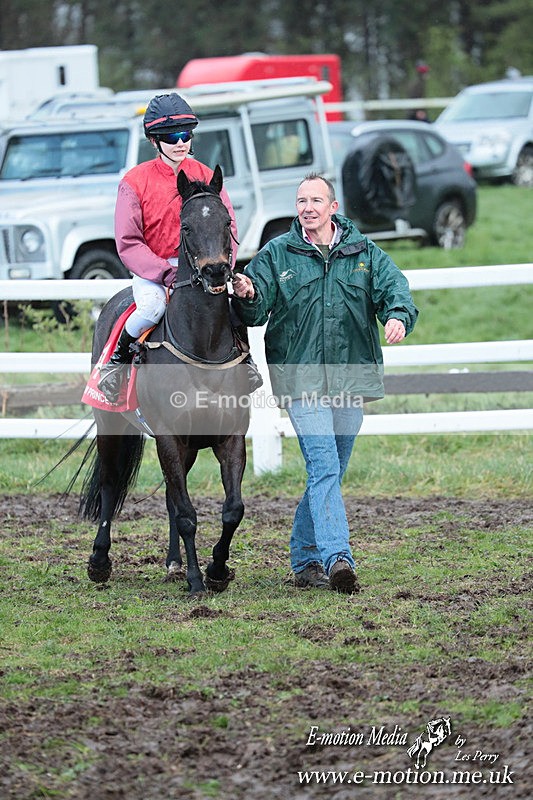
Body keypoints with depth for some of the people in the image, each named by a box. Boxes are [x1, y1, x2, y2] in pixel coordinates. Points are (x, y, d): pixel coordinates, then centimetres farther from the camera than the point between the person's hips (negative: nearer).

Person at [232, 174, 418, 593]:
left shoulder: (366, 254, 7)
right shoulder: (276, 254, 3)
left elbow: (394, 288, -4)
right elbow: (255, 310, -2)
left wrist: (398, 316, -26)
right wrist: (246, 297, -25)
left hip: (351, 377, 3)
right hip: (300, 378, -3)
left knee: (331, 472, 12)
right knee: (323, 468, -16)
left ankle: (305, 559, 25)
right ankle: (337, 558, -25)